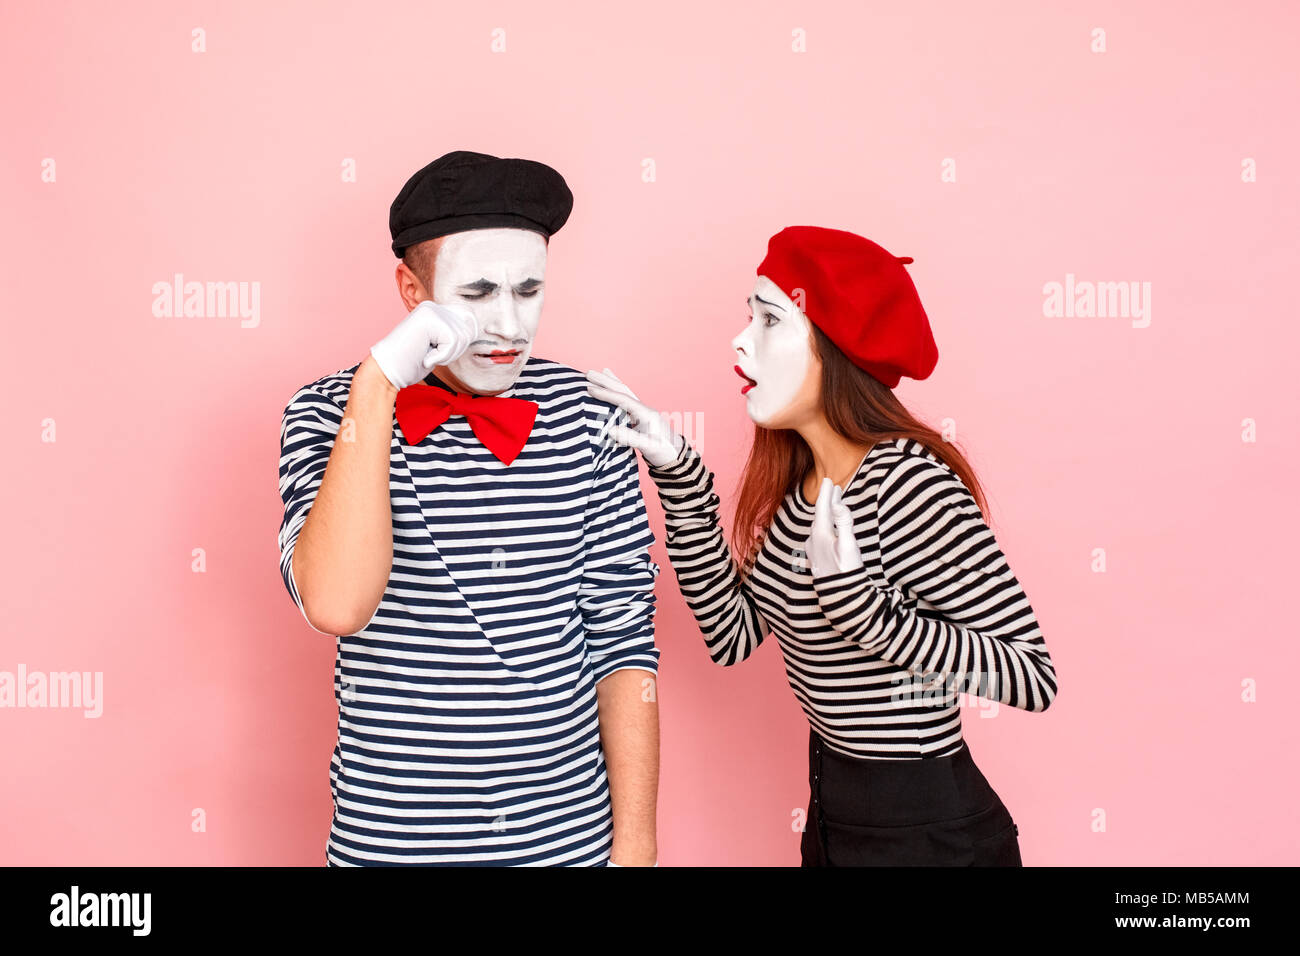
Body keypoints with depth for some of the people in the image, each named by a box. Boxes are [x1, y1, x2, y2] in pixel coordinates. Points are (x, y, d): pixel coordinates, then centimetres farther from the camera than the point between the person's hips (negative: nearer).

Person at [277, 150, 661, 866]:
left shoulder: (584, 412, -5)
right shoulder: (327, 414, -8)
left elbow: (624, 638, -4)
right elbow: (336, 606, -24)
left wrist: (635, 842, -4)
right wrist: (377, 384, -25)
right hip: (391, 839, -1)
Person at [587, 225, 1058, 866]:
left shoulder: (909, 483, -24)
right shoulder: (798, 481, -1)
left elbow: (1033, 675, -24)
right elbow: (732, 635, -1)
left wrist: (858, 603, -34)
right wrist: (678, 475, -5)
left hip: (932, 831, -7)